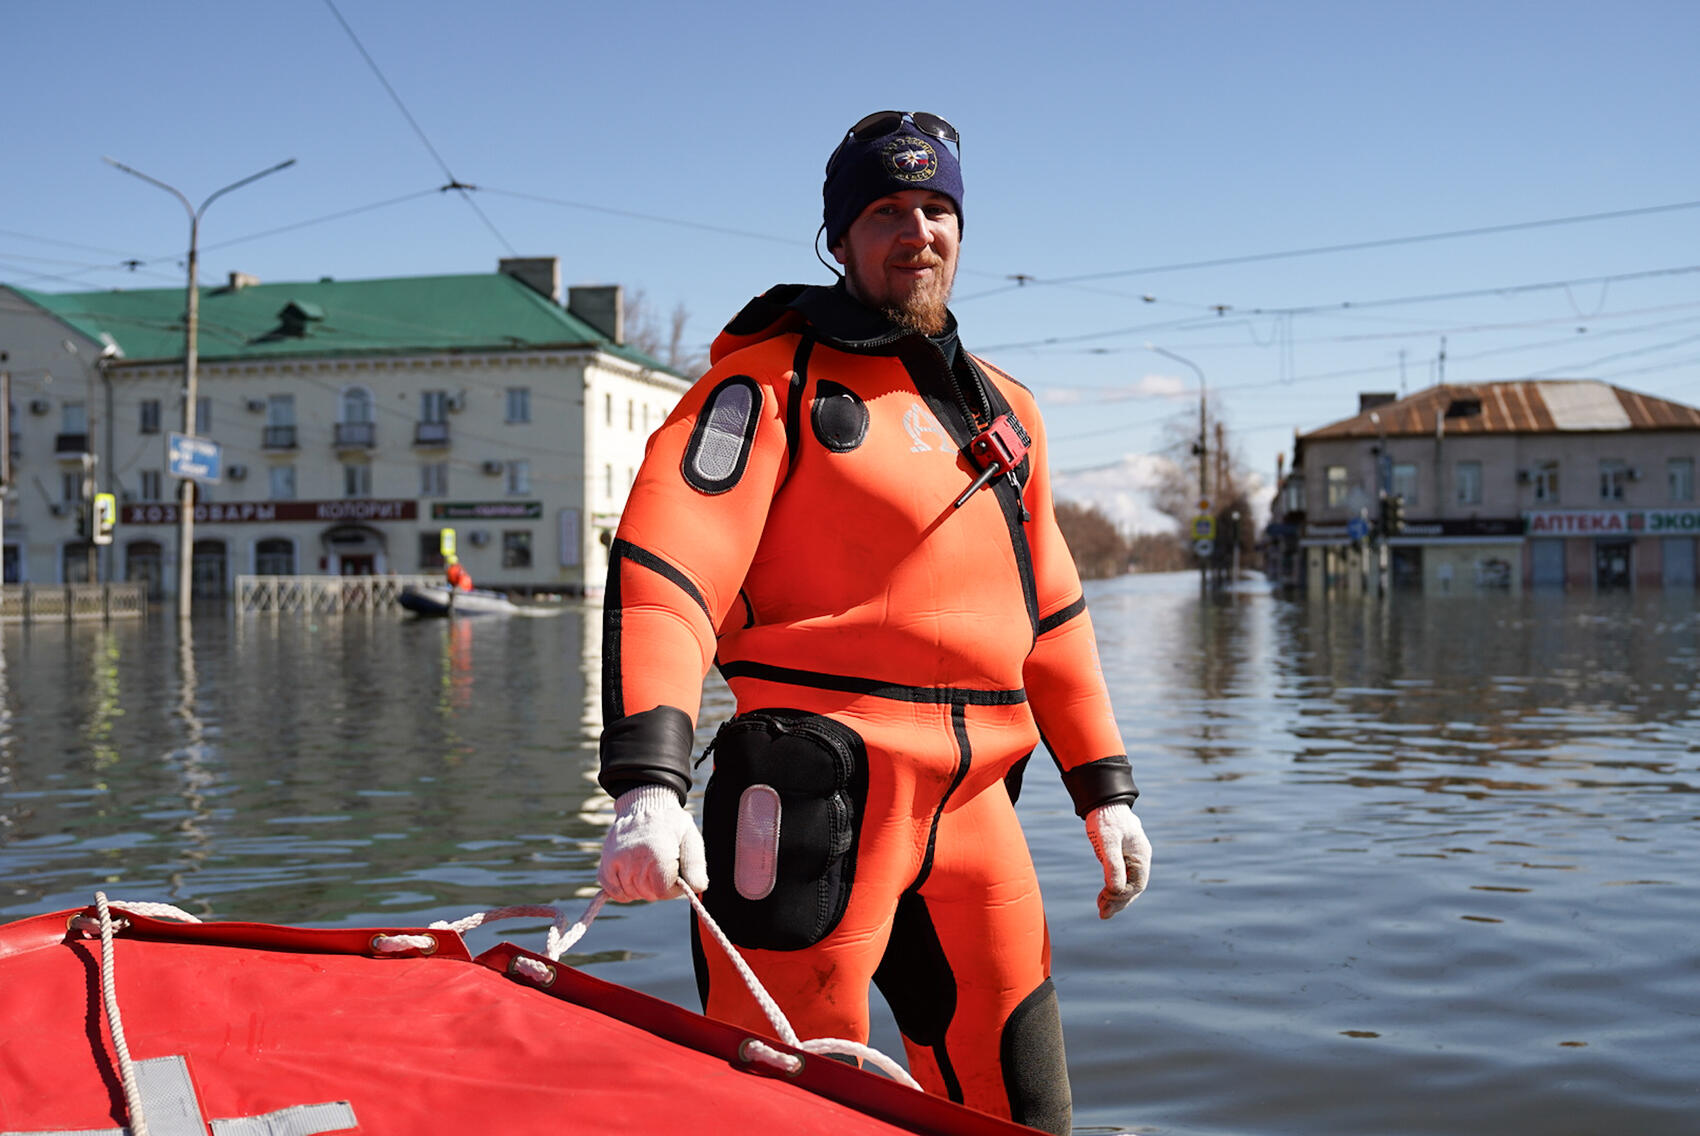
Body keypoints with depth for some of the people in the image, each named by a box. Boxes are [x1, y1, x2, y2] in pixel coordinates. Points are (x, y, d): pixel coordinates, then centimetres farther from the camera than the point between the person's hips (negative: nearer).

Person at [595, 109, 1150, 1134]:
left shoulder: (1006, 411, 19)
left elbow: (1051, 611, 24)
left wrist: (1104, 791, 19)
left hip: (975, 808, 7)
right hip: (817, 795, -6)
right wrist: (648, 783, -27)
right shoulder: (774, 379, -1)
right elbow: (662, 571, -13)